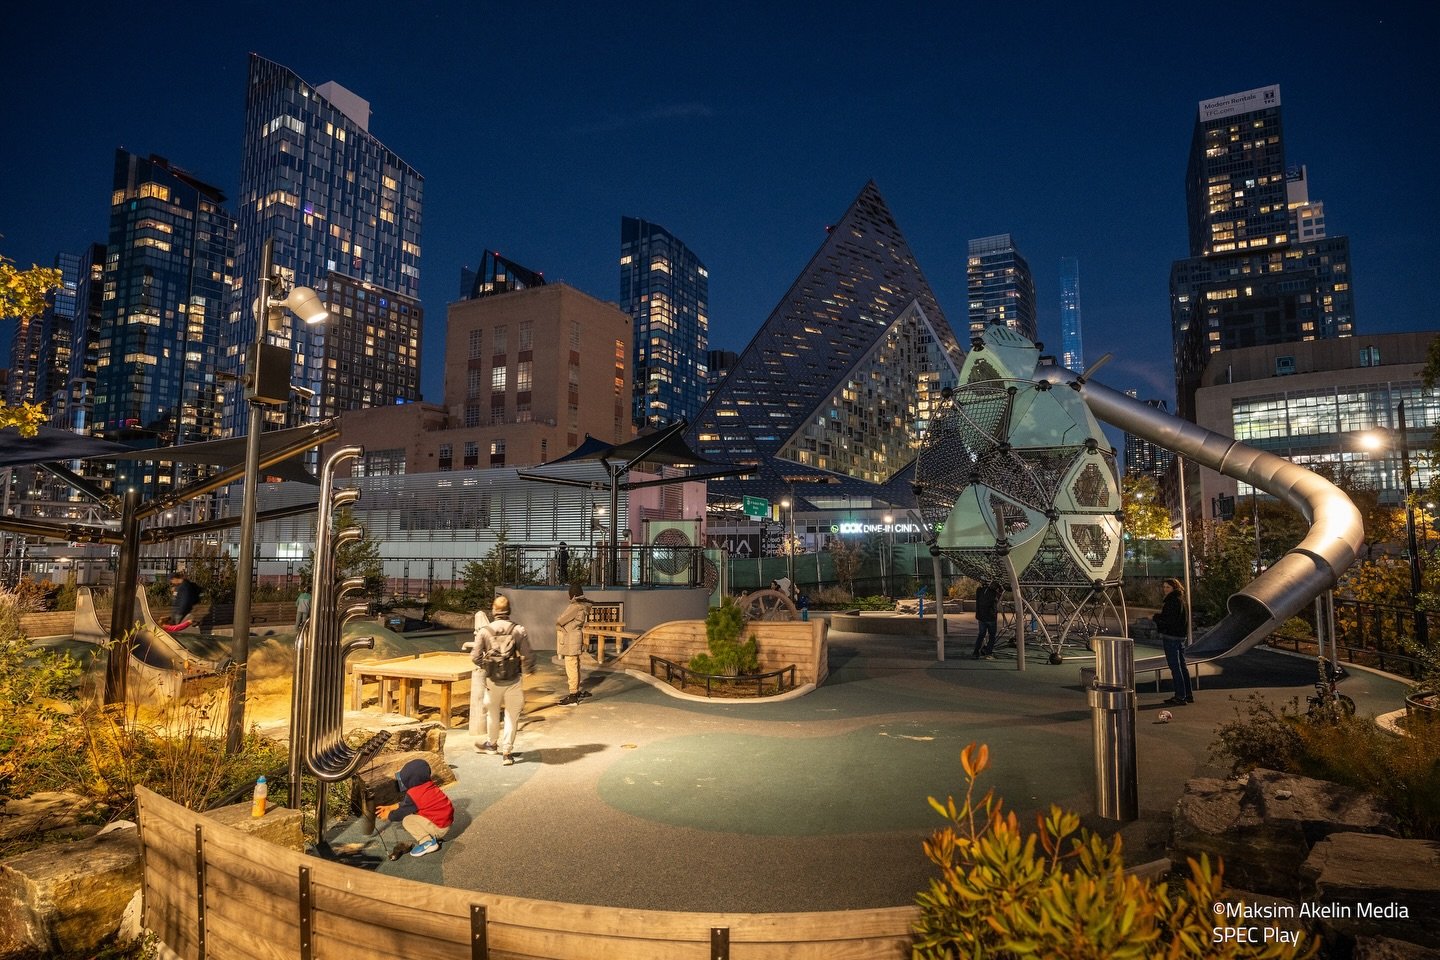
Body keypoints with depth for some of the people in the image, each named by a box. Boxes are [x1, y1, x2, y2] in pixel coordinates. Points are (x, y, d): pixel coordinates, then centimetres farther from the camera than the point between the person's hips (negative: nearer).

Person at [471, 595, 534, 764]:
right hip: (513, 681, -2)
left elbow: (476, 657, -6)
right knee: (512, 715, 11)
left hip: (493, 681, 2)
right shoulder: (519, 630, -11)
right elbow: (528, 656, -10)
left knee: (492, 712, 24)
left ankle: (491, 743, 42)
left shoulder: (485, 631, -7)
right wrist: (527, 670, 11)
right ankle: (507, 752, 12)